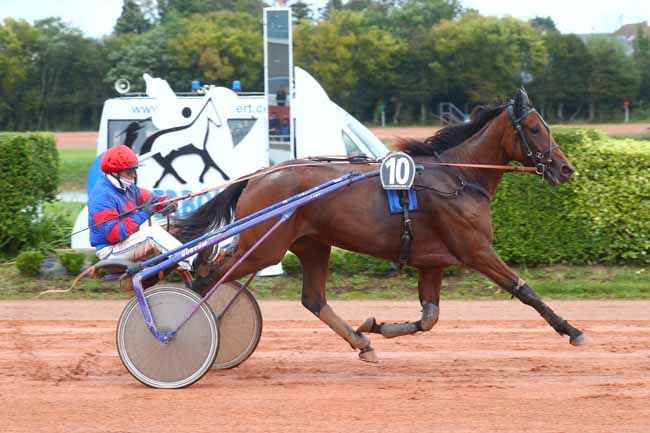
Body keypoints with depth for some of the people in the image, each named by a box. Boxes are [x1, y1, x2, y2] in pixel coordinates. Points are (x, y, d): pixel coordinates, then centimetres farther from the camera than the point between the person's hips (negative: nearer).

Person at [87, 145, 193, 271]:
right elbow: (112, 234, -29)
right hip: (110, 250, -10)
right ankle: (189, 263, -31)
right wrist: (142, 215, -26)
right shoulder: (102, 196, -23)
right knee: (152, 232, -26)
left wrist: (167, 202, -12)